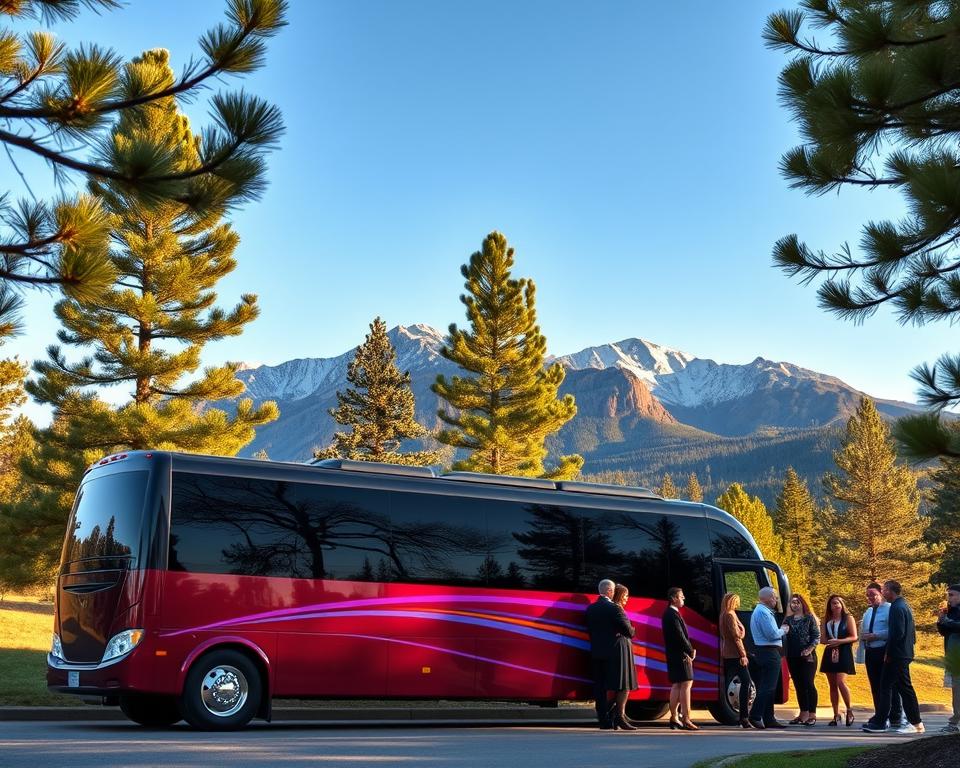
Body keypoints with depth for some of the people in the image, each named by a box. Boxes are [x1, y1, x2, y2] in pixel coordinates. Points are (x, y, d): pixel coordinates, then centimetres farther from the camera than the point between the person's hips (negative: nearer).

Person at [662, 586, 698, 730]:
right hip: (680, 655, -10)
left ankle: (674, 717, 17)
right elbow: (680, 636, -20)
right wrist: (691, 651, -10)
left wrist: (690, 649, 5)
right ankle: (685, 719, -13)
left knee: (676, 686, 13)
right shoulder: (673, 614, -16)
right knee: (686, 684, -10)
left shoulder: (670, 613, 16)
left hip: (674, 656, 10)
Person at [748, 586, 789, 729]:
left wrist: (780, 630, 12)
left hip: (763, 652, 11)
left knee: (767, 687, 11)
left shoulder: (758, 611, 20)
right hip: (770, 652, -11)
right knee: (768, 687, -11)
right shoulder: (763, 612, -14)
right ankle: (755, 716, -15)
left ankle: (769, 719, 14)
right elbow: (772, 634, -20)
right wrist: (783, 630, -2)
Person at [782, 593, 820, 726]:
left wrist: (810, 649, -13)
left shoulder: (809, 618, 2)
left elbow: (817, 636, -2)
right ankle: (803, 714, 13)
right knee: (798, 685, 7)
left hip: (807, 656, -4)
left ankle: (812, 715, -2)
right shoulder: (788, 620, 12)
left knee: (808, 684, -7)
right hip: (792, 657, 4)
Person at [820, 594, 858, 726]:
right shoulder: (827, 619, 13)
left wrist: (839, 641, -17)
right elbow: (822, 637, 10)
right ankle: (836, 716, 11)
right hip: (830, 653, 5)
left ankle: (849, 710, -2)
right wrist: (828, 642, -12)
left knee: (840, 682, -19)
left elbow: (854, 637, -5)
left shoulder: (848, 618, 1)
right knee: (832, 685, 5)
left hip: (843, 653, -5)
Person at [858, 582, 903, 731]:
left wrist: (875, 636, -19)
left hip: (884, 652, -8)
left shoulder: (889, 609, -8)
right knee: (875, 687, 11)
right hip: (870, 652, 8)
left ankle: (895, 719, 3)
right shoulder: (868, 612, 18)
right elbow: (862, 633, 22)